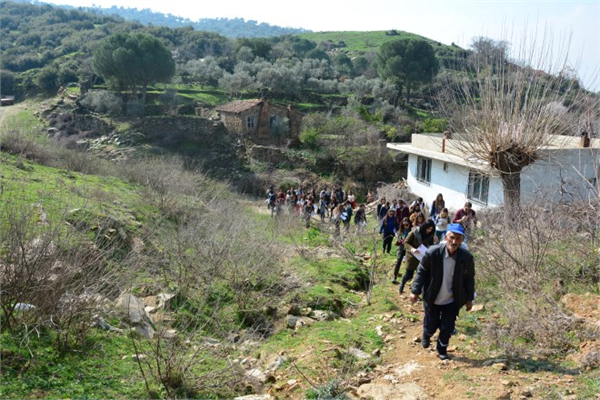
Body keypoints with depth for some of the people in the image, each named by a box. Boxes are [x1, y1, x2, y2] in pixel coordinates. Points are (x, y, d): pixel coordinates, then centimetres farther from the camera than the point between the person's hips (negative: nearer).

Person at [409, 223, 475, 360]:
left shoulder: (467, 257, -16)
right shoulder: (433, 253, -22)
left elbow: (469, 279, -2)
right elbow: (421, 272, -10)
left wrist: (469, 299, 4)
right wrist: (415, 291, -13)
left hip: (452, 301, 1)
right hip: (432, 299, -1)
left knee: (447, 329, 7)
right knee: (431, 326, 15)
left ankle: (442, 349, 37)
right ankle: (426, 335, 52)